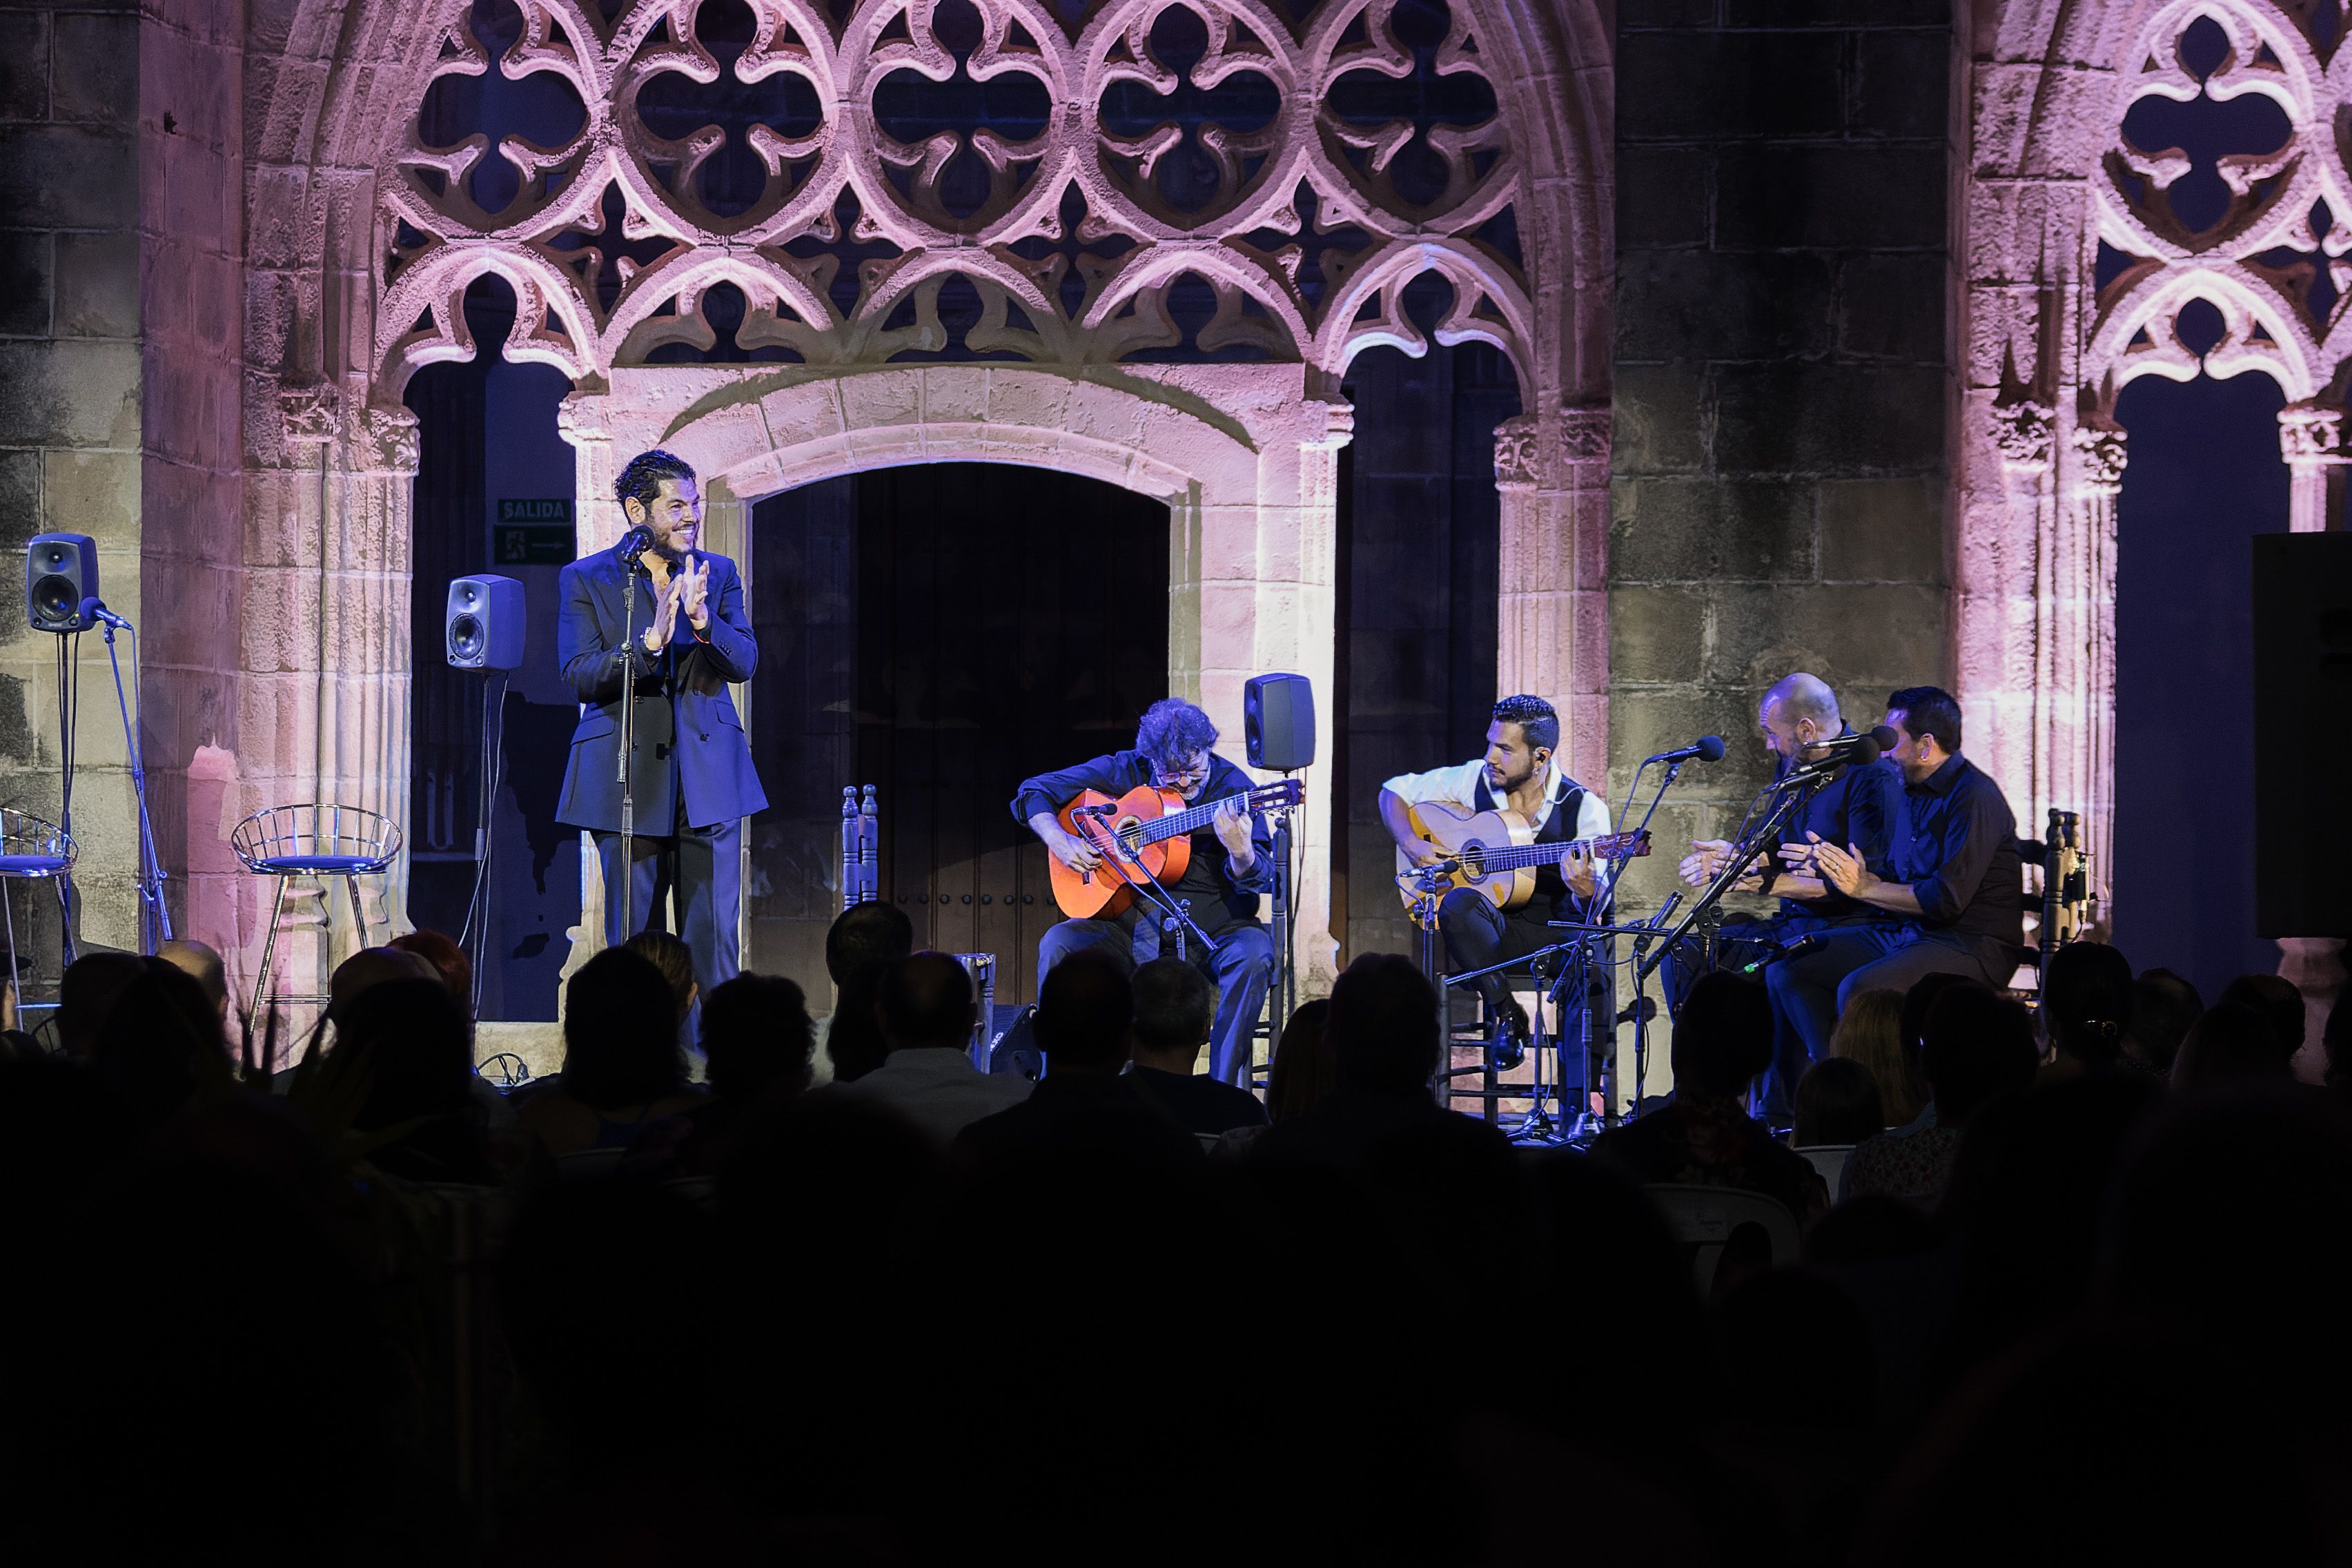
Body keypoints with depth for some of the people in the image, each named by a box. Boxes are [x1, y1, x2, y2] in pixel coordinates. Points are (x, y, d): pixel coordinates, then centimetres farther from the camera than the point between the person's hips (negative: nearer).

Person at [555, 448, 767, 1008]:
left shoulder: (719, 574, 9)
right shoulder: (585, 579, 1)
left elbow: (744, 663, -1)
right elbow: (579, 676, -10)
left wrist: (704, 621, -21)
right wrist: (649, 642, -24)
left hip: (709, 778, 2)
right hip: (627, 780, -2)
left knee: (716, 939, -1)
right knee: (633, 942, 4)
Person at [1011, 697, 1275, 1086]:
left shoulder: (1233, 788, -6)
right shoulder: (1125, 772, 0)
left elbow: (1261, 880, -12)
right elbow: (1033, 792, 8)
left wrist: (1241, 852, -36)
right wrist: (1059, 840, -10)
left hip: (1214, 930, -2)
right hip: (1131, 924, 2)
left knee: (1253, 955, -33)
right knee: (1058, 944, -21)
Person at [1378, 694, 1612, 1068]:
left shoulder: (1584, 807, -6)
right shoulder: (1473, 780, 1)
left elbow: (1592, 910, -9)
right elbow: (1393, 791, 13)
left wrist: (1585, 890, -34)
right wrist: (1411, 844, -5)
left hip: (1557, 936, -2)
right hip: (1489, 930, 2)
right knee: (1458, 902, -33)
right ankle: (1505, 1014, -19)